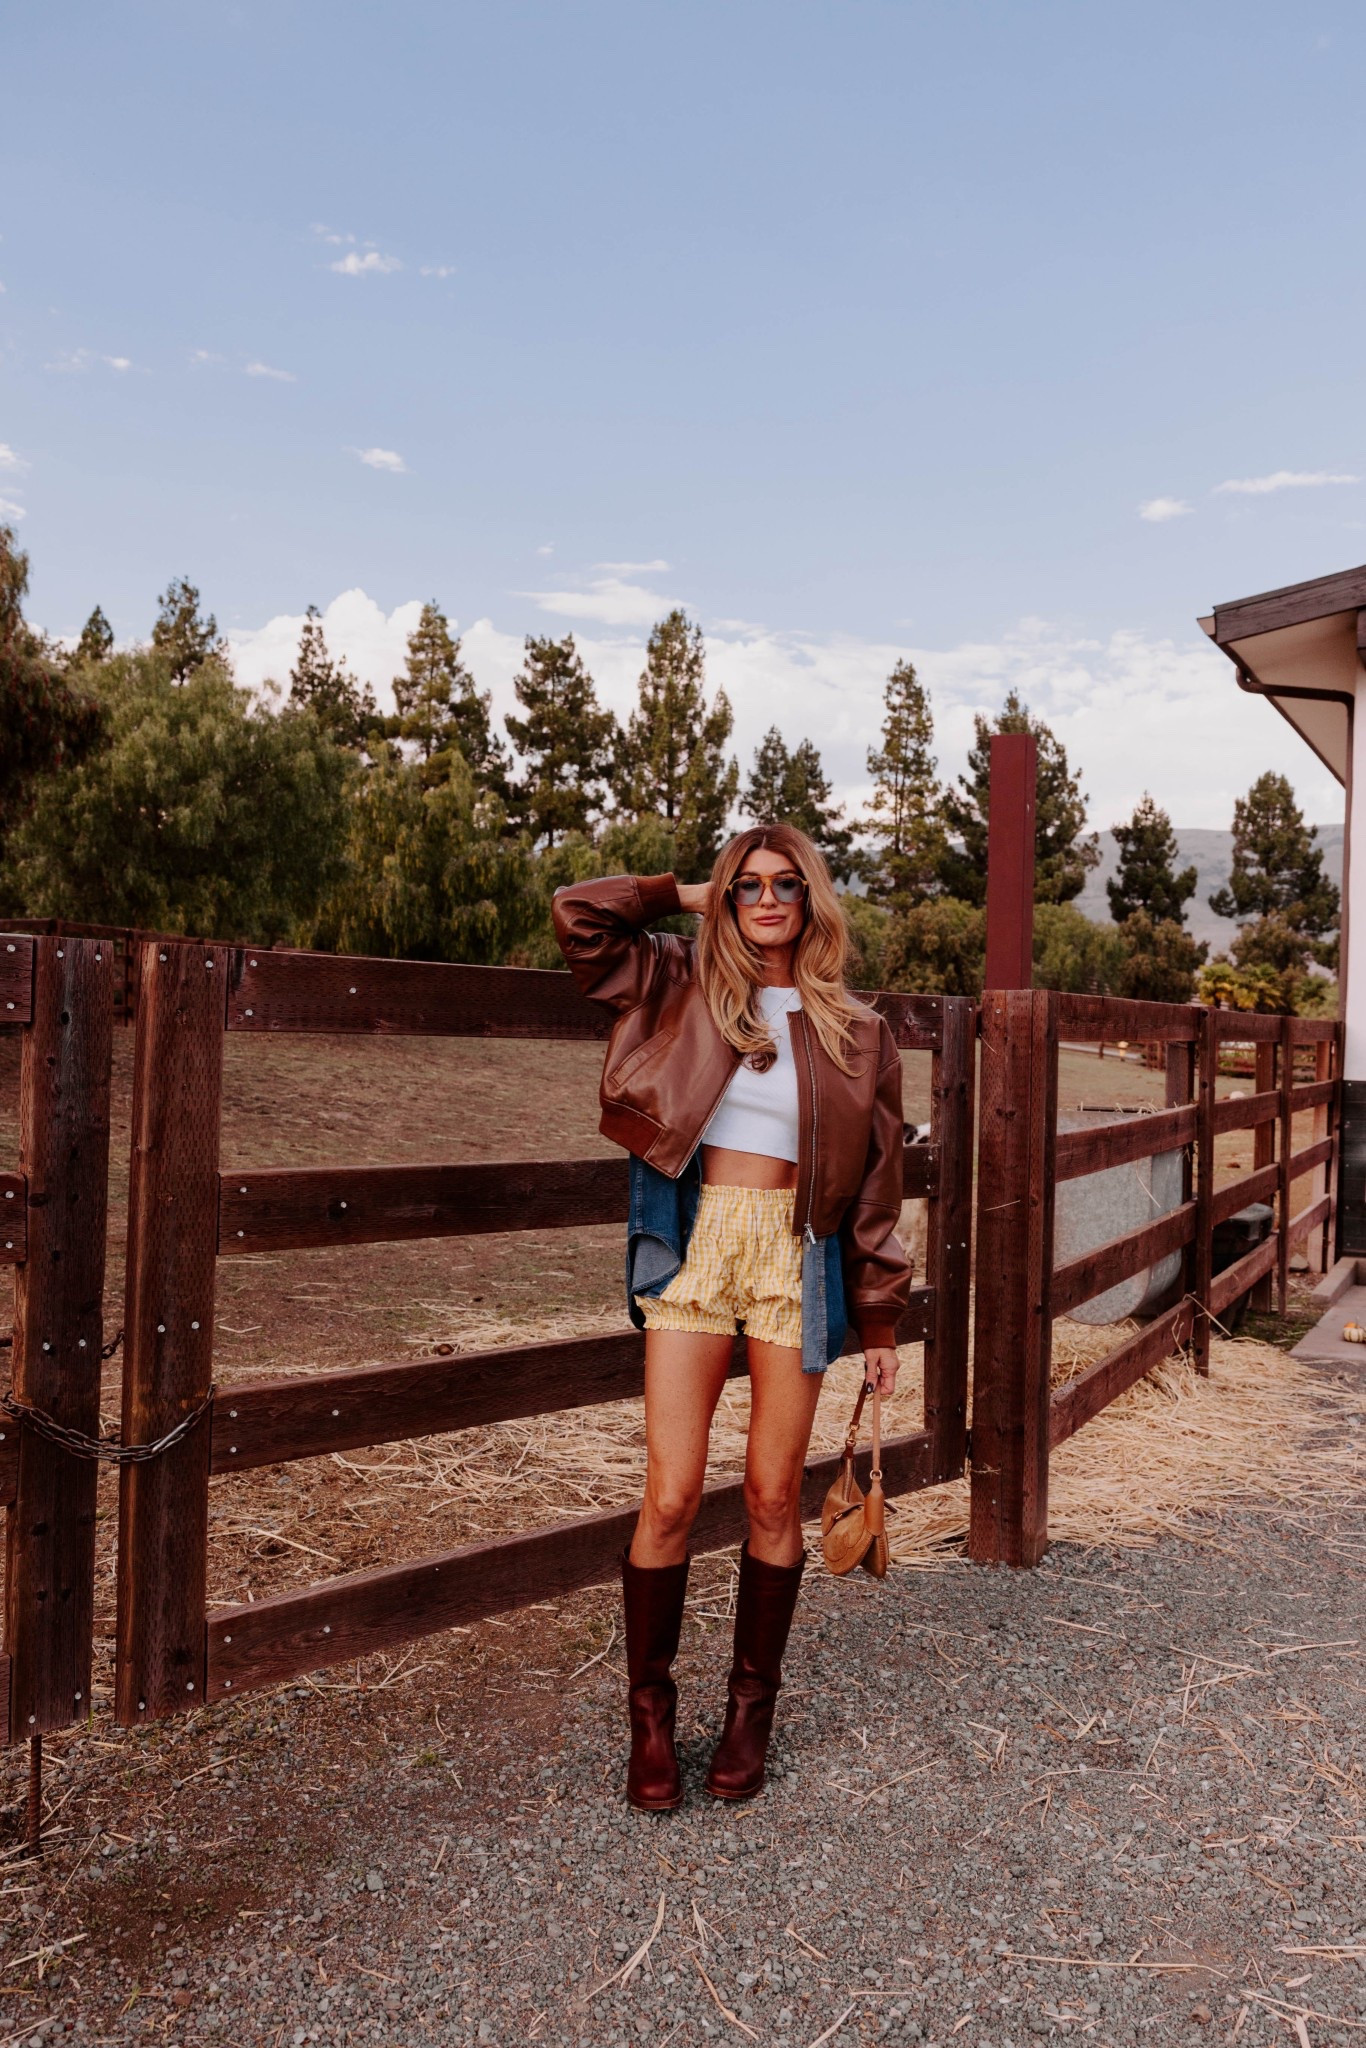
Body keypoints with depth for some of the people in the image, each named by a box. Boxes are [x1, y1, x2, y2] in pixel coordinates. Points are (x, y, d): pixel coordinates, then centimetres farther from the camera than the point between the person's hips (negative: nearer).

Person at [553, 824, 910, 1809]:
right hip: (695, 1245, 0)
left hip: (798, 1256, 1)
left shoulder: (855, 1032, 7)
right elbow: (579, 912, -3)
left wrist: (880, 1320, 7)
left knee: (774, 1494, 7)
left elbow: (876, 1185, 8)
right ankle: (650, 1713, 17)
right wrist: (685, 896, 7)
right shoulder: (687, 988, 7)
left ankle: (753, 1705, 26)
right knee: (672, 1494, -2)